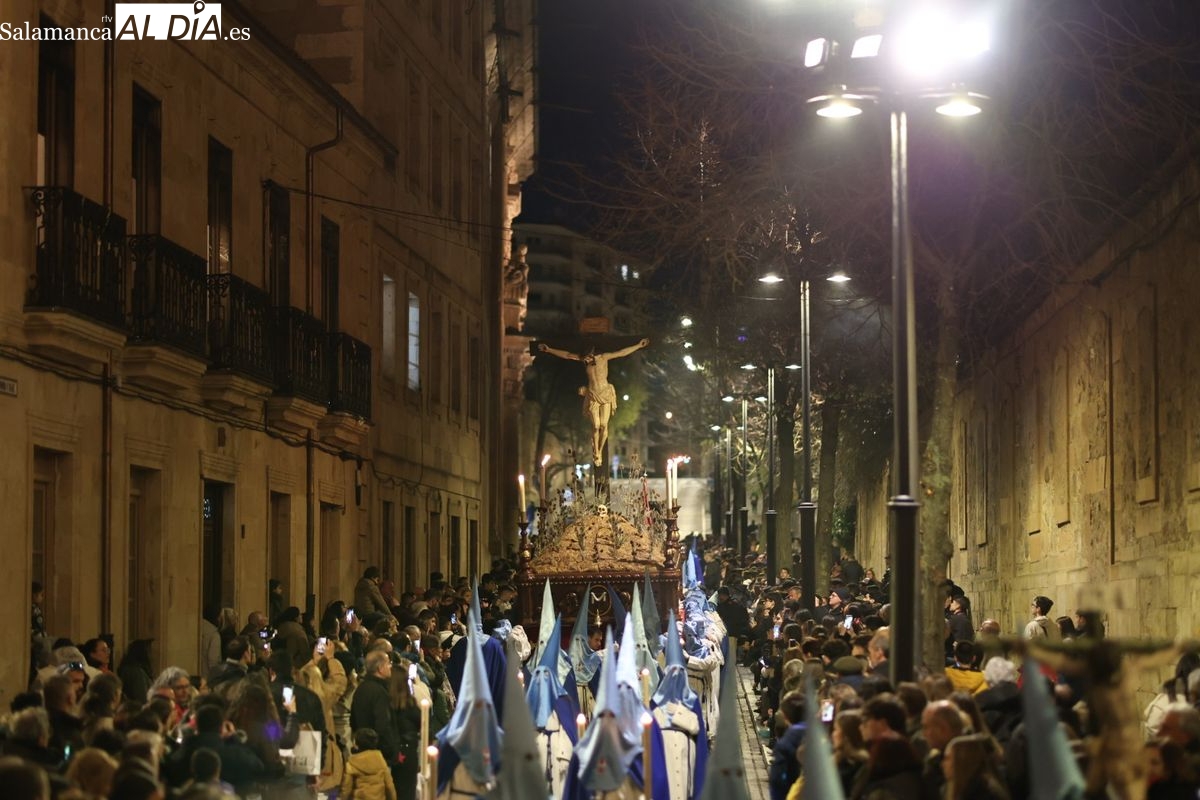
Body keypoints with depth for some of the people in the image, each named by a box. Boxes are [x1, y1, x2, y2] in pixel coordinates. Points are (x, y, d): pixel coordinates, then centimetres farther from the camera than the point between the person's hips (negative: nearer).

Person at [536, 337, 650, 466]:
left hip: (606, 395, 0)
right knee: (596, 426, -4)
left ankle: (600, 451, 12)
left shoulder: (604, 357, -6)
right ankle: (596, 454, 9)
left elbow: (622, 352, -2)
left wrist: (639, 345, -3)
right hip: (592, 396, 0)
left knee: (604, 426, -2)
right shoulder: (584, 359, -3)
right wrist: (549, 349, 1)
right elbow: (566, 354, 1)